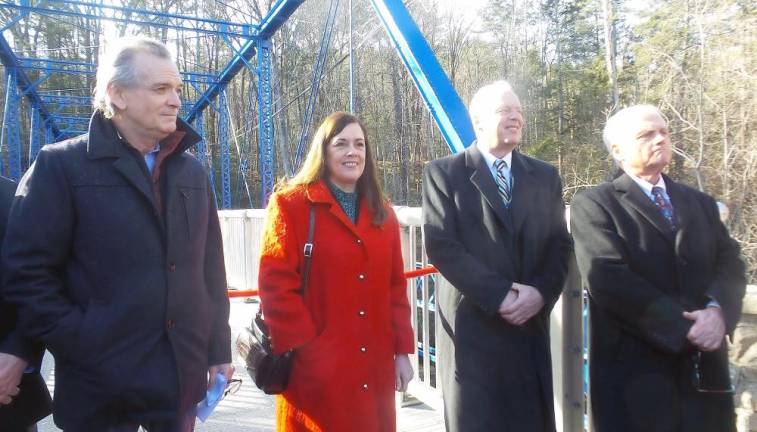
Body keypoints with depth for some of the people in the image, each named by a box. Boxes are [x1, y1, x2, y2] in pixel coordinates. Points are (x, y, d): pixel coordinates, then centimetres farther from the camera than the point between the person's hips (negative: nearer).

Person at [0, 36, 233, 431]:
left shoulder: (191, 171, 9)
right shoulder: (62, 165, -5)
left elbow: (210, 269, 9)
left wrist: (218, 348, 7)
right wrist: (83, 348, -13)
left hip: (183, 376, 5)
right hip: (102, 385, -4)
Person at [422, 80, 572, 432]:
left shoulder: (545, 176, 13)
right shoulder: (443, 173, -1)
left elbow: (560, 244, 9)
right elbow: (440, 246, -10)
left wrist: (541, 292, -9)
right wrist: (498, 295, -14)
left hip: (531, 326, 4)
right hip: (472, 327, -4)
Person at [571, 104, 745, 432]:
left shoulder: (700, 203, 15)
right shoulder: (593, 205, -5)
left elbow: (730, 263, 4)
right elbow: (608, 278, -16)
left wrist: (717, 310, -16)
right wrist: (684, 327, -18)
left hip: (705, 367, 5)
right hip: (636, 370, -5)